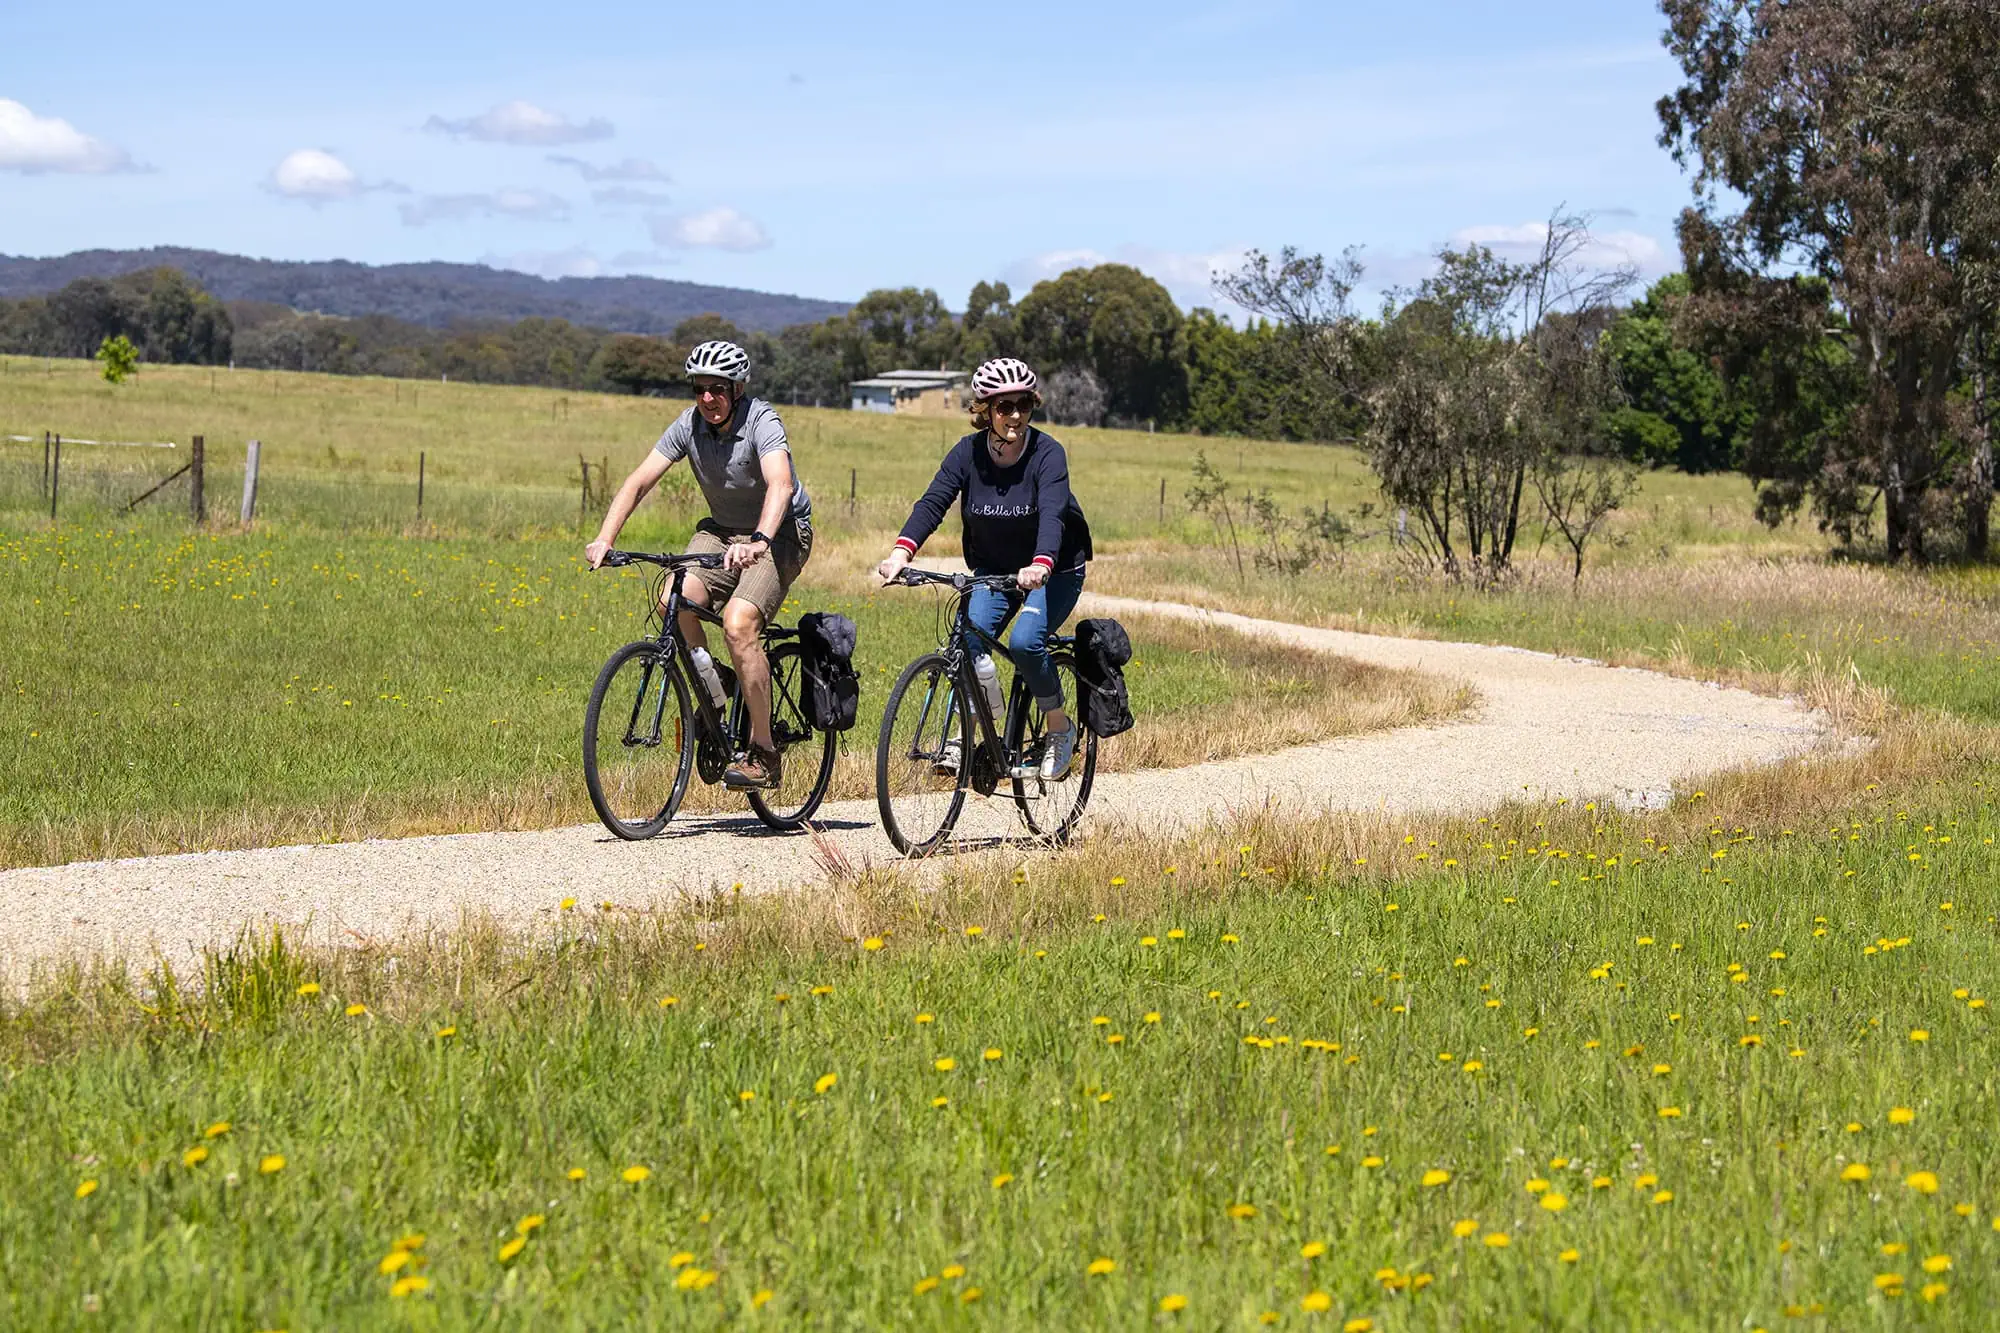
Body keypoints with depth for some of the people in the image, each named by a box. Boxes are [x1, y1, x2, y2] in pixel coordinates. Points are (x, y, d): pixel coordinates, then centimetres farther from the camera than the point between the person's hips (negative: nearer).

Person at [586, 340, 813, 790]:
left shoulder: (761, 421, -23)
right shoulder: (689, 425, -7)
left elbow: (780, 484, -40)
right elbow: (639, 481, -11)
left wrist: (758, 541, -58)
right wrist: (605, 538, -26)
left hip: (780, 535, -5)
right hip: (721, 530, 5)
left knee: (738, 622, -28)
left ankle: (763, 753, -18)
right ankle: (711, 695, 0)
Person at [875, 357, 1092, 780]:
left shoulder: (1047, 453, -20)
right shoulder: (969, 452, -10)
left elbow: (1052, 513, -35)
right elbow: (933, 502, -22)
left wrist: (1041, 565, -54)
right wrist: (902, 551, -40)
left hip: (1055, 570, -3)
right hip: (993, 570, 3)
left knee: (1025, 641, -25)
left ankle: (1060, 729, -2)